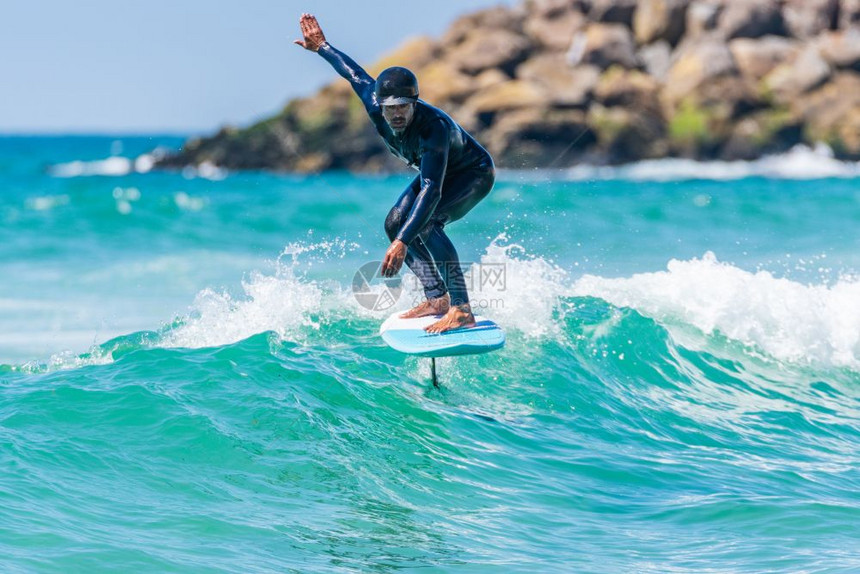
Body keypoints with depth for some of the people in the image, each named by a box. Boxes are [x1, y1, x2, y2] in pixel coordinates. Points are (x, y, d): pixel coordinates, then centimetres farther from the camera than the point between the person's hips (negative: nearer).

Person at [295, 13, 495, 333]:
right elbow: (357, 76, 0)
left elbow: (430, 191, -48)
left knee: (423, 223, -30)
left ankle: (461, 310, -34)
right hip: (440, 173, 9)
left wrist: (402, 243, -56)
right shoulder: (376, 108, -22)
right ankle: (437, 298, 2)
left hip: (475, 173, -9)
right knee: (395, 223, -3)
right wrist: (322, 47, 14)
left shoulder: (433, 126, -42)